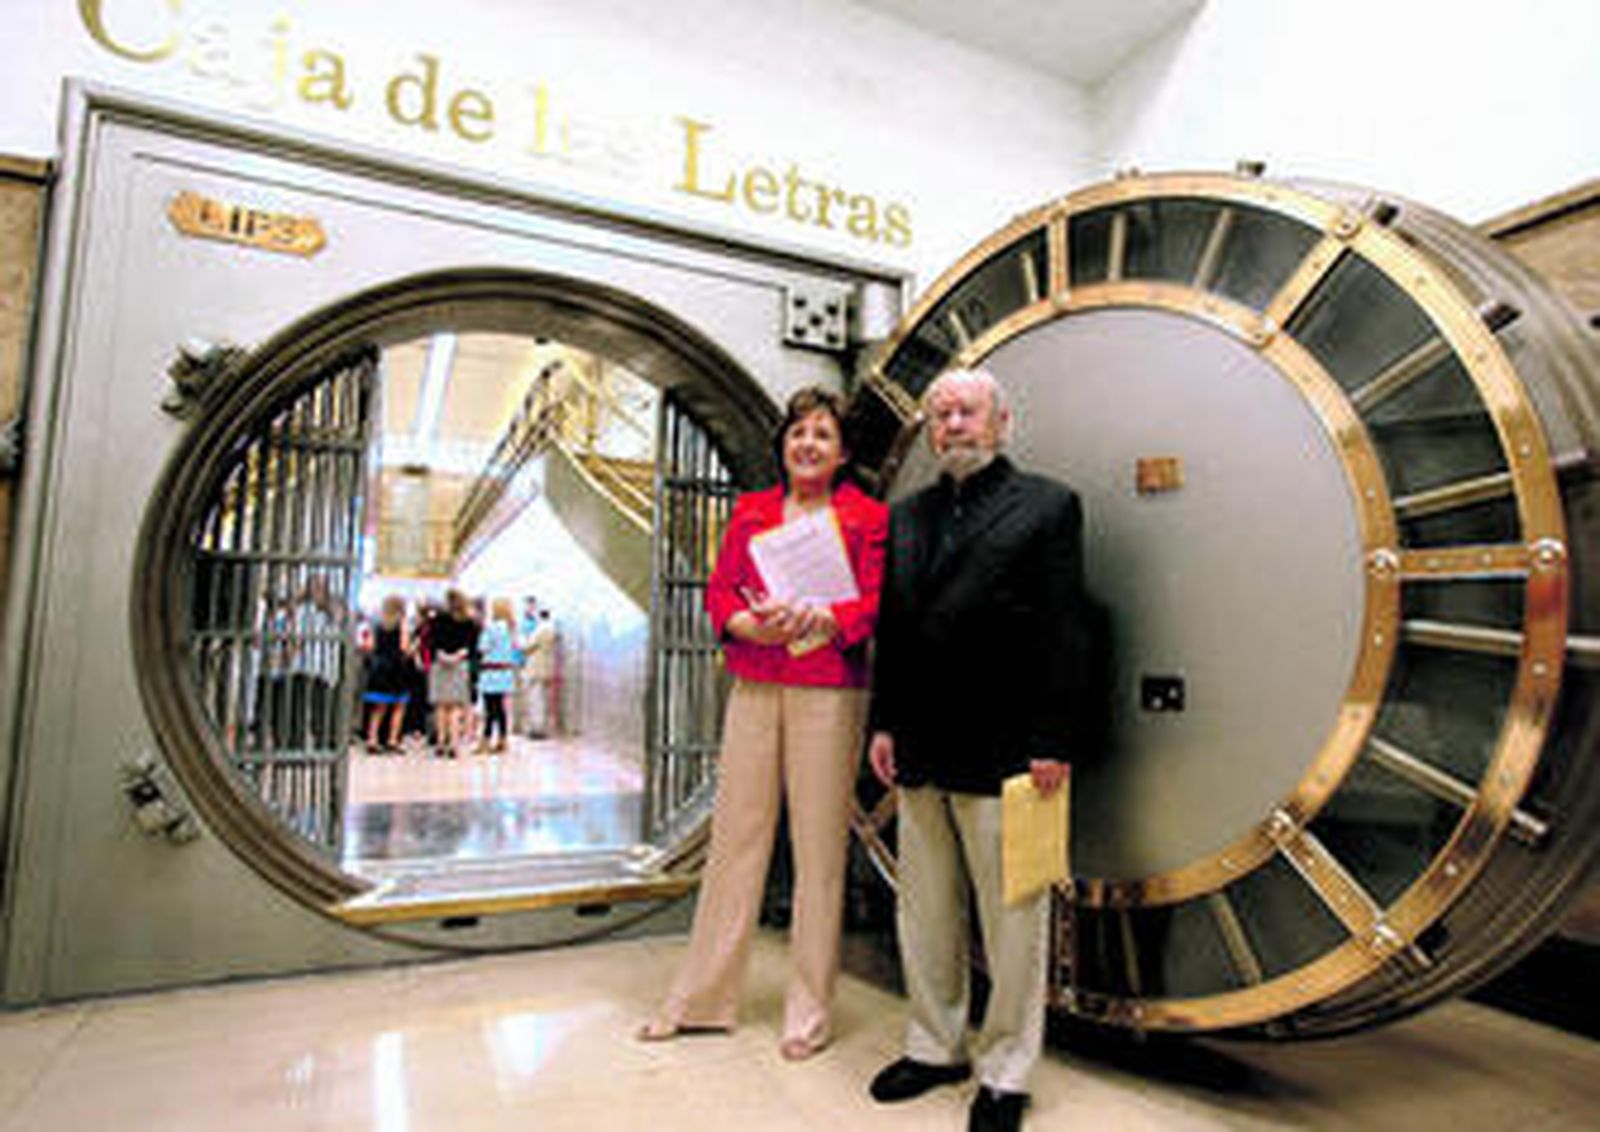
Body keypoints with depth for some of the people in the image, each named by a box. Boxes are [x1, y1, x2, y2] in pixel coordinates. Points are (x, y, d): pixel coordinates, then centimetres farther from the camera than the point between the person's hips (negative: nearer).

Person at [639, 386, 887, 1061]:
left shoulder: (867, 517, 5)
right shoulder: (749, 512, 15)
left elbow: (873, 601, -4)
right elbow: (719, 590, 9)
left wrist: (816, 618, -22)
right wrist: (750, 623, -12)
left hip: (828, 694, -3)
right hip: (753, 689, 3)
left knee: (820, 848, 4)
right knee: (735, 836, 9)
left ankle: (810, 1008, 21)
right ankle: (702, 997, 24)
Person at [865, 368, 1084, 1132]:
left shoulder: (1047, 506, -1)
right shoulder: (906, 516, 14)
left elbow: (1062, 634, -7)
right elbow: (891, 627, 13)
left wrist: (1051, 743, -12)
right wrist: (883, 724, 7)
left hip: (1002, 753, -5)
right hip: (919, 752, 6)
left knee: (1011, 919, 8)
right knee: (925, 912, 17)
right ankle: (935, 1047, 36)